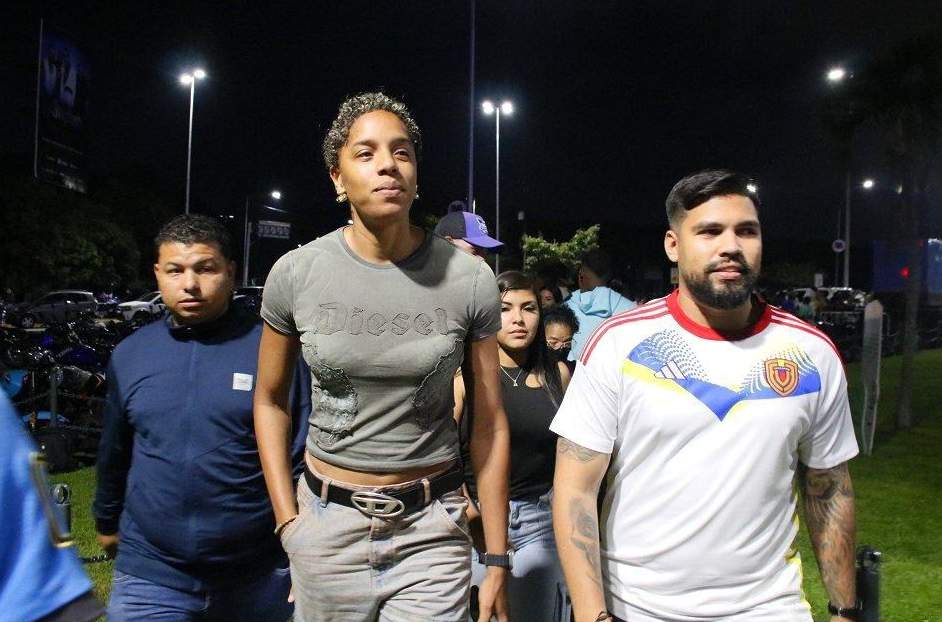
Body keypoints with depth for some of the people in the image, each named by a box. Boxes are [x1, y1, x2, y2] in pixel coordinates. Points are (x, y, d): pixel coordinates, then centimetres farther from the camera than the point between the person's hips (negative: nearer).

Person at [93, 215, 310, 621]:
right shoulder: (129, 354, 3)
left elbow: (305, 456, -7)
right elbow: (114, 453, 15)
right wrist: (107, 522, 25)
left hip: (259, 576, -2)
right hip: (149, 574, 2)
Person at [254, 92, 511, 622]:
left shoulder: (469, 279, -10)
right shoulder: (296, 274, -7)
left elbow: (490, 424, -5)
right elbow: (269, 401, 6)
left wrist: (498, 562, -3)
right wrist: (287, 519, 0)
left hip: (433, 530, -1)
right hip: (328, 520, 1)